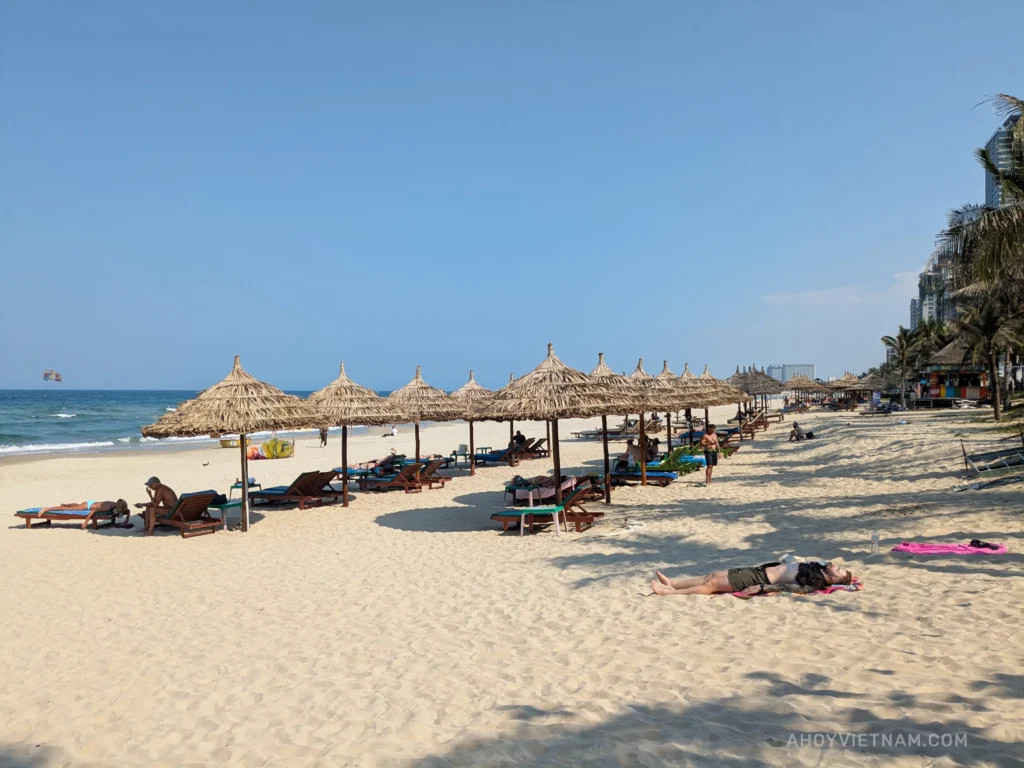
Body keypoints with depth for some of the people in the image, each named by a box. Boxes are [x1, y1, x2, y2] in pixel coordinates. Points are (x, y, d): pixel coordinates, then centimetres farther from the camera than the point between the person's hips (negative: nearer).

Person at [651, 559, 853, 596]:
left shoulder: (815, 581, -16)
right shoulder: (816, 567, 10)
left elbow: (791, 587, -26)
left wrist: (761, 588, -31)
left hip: (760, 579, -8)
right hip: (760, 570, 8)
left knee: (713, 584, -10)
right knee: (715, 575, 8)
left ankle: (670, 592, -4)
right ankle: (672, 582, 13)